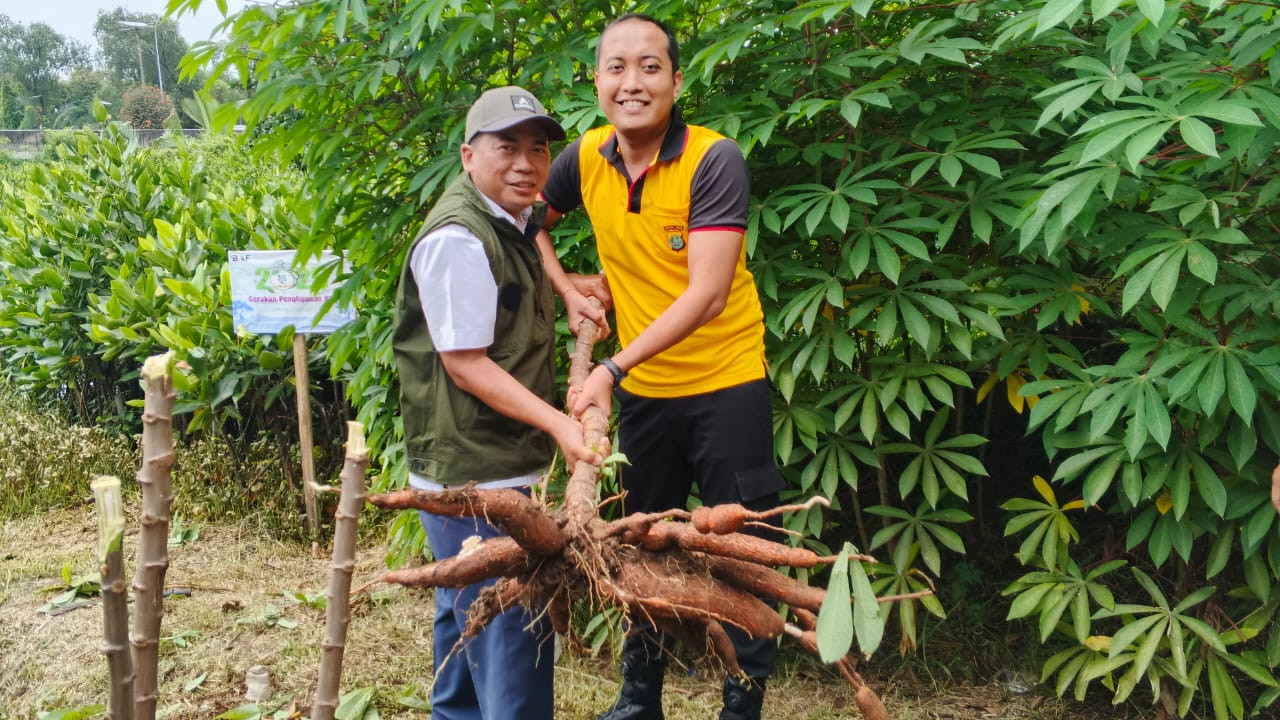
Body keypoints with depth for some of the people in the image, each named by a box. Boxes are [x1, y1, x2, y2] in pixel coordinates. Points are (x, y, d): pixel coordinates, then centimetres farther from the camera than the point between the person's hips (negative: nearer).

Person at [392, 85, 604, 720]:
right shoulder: (458, 240, -20)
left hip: (494, 467, 10)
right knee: (513, 627, -5)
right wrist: (556, 423, -24)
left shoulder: (513, 224, 11)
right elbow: (465, 363, -21)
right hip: (474, 477, -10)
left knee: (469, 610, 23)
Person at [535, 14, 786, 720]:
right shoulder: (586, 156, -4)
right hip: (641, 391, 5)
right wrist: (565, 286, 1)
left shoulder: (713, 159, -18)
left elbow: (707, 295, -26)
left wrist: (611, 368, -30)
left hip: (725, 384, -5)